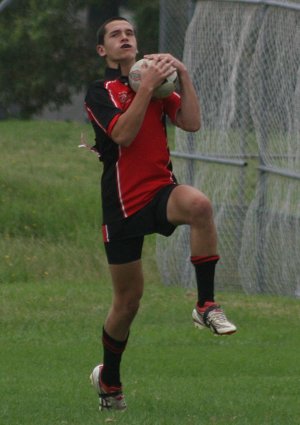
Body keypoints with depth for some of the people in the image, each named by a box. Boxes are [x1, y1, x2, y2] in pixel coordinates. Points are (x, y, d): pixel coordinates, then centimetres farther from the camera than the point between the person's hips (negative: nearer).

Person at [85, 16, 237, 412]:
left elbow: (191, 123, 0)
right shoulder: (100, 92, 1)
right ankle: (109, 379, 28)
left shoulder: (157, 85, 14)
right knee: (128, 299, 3)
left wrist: (183, 74, -6)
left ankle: (206, 305, -26)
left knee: (199, 204, -35)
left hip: (161, 190, 2)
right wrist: (147, 86, -20)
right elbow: (123, 133, -17)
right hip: (122, 201, -2)